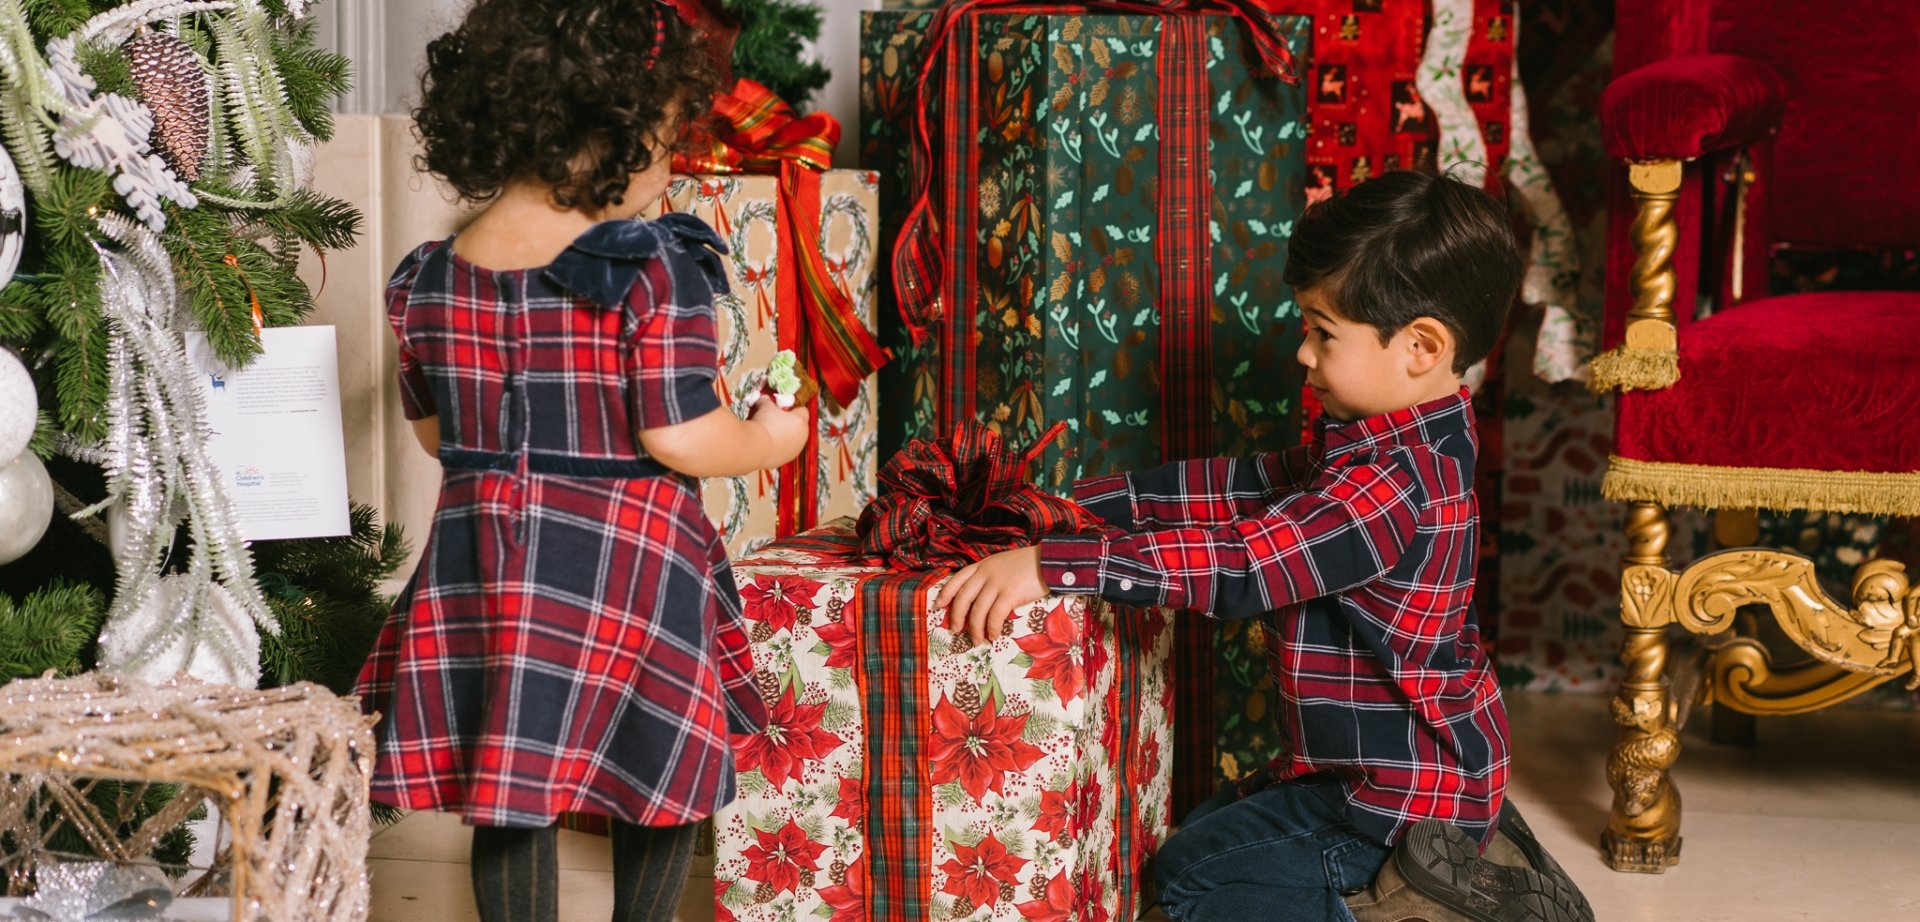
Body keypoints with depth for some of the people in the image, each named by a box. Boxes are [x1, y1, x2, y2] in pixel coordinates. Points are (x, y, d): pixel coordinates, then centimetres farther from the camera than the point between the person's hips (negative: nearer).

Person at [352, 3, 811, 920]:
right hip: (625, 563, -4)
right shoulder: (654, 269, -15)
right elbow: (680, 438, -17)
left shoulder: (426, 279, 1)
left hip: (481, 567, 5)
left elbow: (434, 432, 12)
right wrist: (767, 442, 3)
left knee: (509, 799, 14)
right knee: (663, 777, 16)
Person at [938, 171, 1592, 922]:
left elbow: (1241, 562, -35)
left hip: (1403, 791, -10)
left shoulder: (1398, 480, -29)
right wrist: (1077, 502, -2)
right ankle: (1450, 851, 14)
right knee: (1210, 829, 26)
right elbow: (1242, 488, 4)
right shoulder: (1380, 443, 3)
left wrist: (1050, 564, -37)